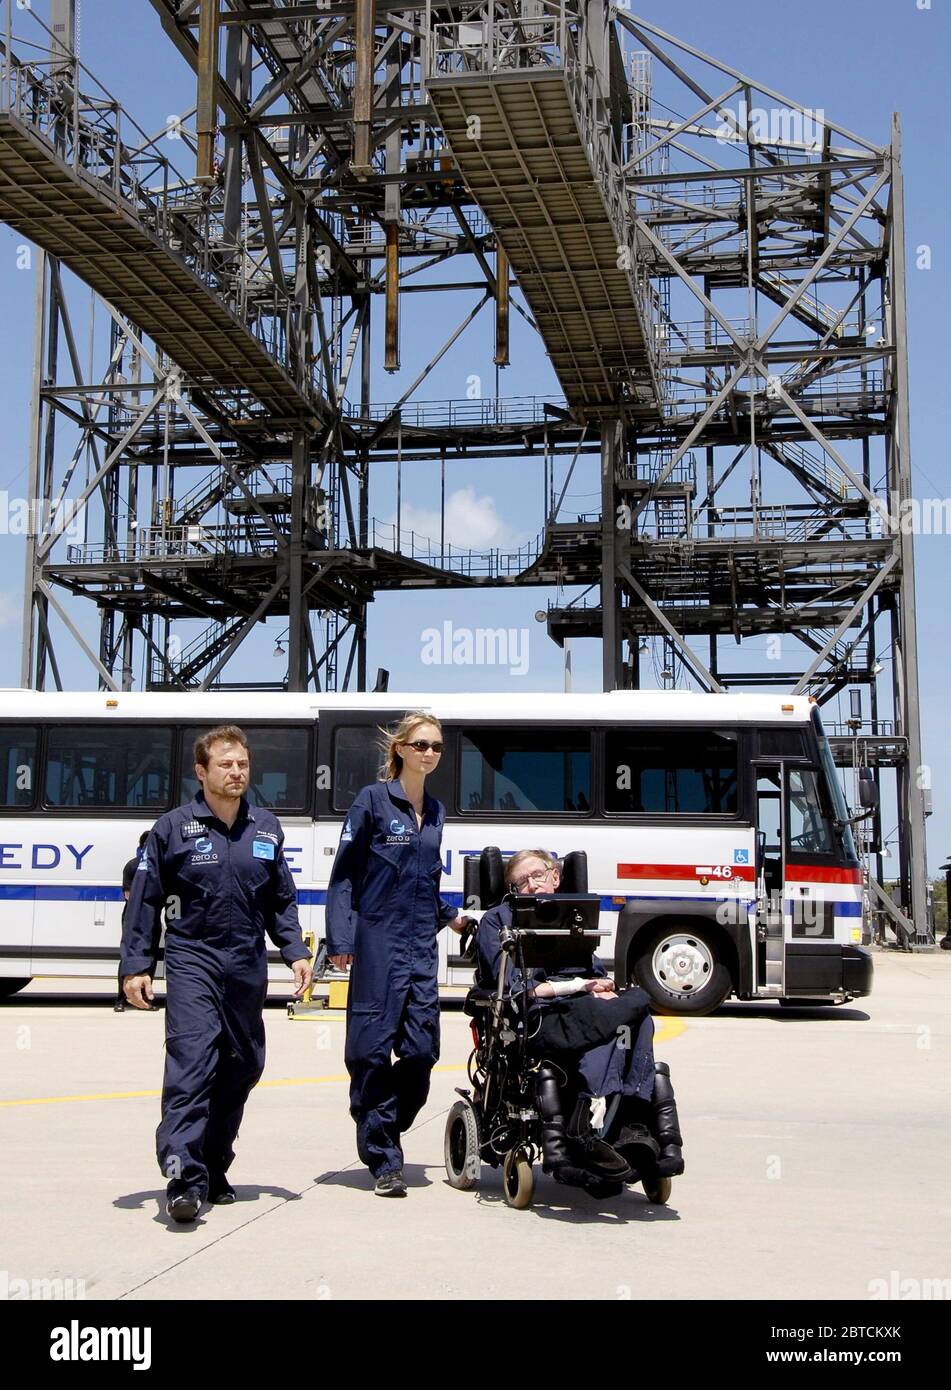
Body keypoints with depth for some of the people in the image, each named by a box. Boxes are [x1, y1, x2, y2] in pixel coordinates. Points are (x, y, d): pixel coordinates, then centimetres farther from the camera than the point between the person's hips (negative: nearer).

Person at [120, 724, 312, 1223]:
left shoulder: (267, 828, 11)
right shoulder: (173, 827, 0)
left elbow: (281, 901, 18)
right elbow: (144, 901, 2)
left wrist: (295, 952, 6)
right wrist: (136, 965, -3)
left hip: (248, 963, 4)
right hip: (192, 957, -4)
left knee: (241, 1066, 8)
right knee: (191, 1058, -18)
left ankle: (214, 1169, 23)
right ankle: (184, 1176, -20)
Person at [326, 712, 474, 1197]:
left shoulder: (435, 811, 15)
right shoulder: (373, 800, -3)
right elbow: (344, 874, -6)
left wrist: (448, 915, 24)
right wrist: (340, 940, -12)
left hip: (422, 944, 6)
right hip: (378, 939, -6)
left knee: (422, 1049, 1)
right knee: (372, 1049, -4)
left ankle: (381, 1134, 21)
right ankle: (383, 1160, 4)